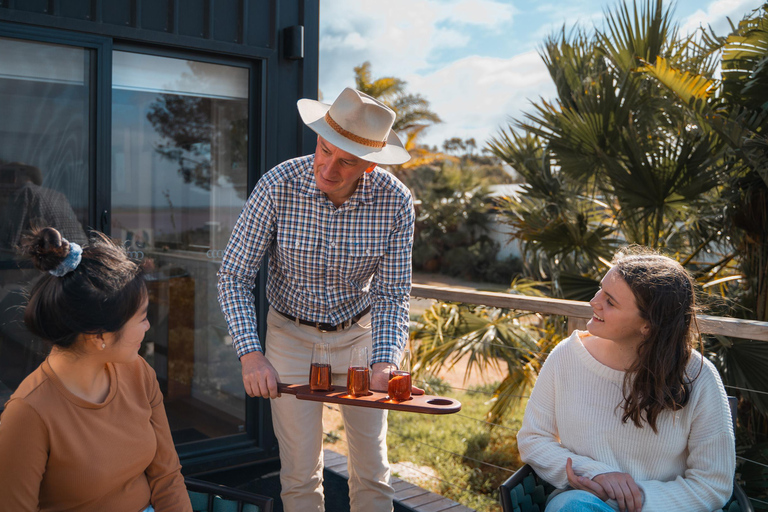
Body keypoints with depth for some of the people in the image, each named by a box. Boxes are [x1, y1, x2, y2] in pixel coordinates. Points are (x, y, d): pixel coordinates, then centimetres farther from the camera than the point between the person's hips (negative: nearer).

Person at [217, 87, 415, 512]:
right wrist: (251, 354, -27)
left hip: (359, 334, 1)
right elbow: (234, 276, -15)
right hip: (291, 336, -1)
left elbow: (391, 294, -10)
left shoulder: (396, 202, -18)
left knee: (371, 470, 11)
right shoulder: (279, 185, -22)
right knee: (301, 472, 7)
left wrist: (385, 361, -26)